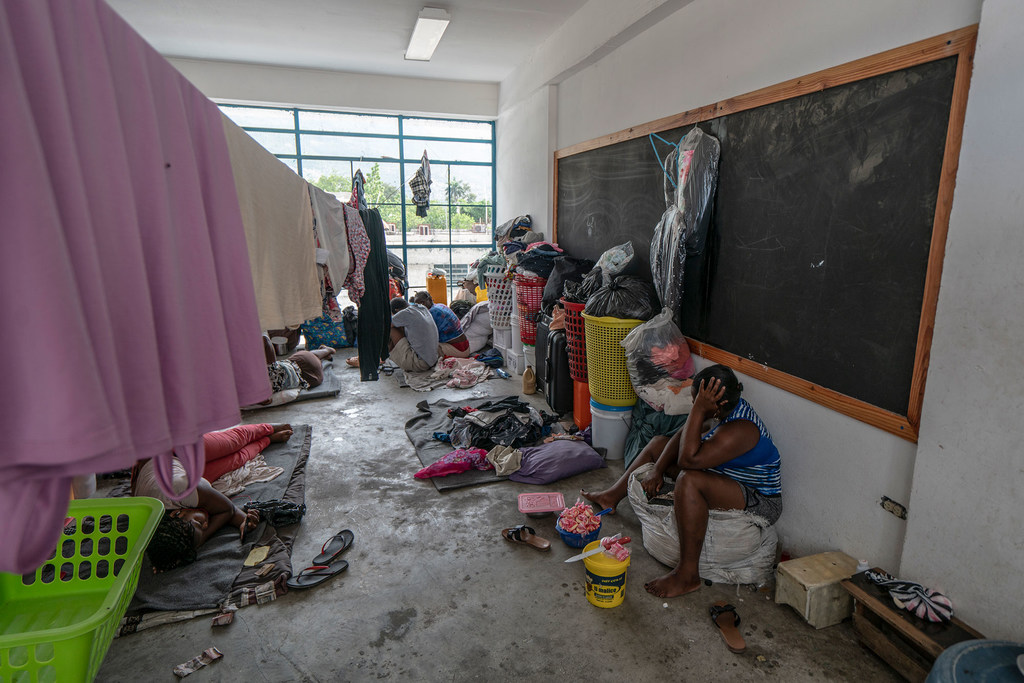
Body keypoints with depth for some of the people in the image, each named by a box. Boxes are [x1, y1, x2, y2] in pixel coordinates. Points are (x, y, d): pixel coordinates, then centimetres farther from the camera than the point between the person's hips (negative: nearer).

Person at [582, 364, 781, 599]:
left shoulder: (738, 431, -33)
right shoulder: (731, 407, -5)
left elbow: (688, 459, -40)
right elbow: (683, 435, 2)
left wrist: (699, 409, -38)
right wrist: (657, 470, -7)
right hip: (726, 479, 10)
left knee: (689, 480, -39)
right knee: (658, 443, 13)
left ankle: (687, 575, -28)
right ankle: (613, 496, 20)